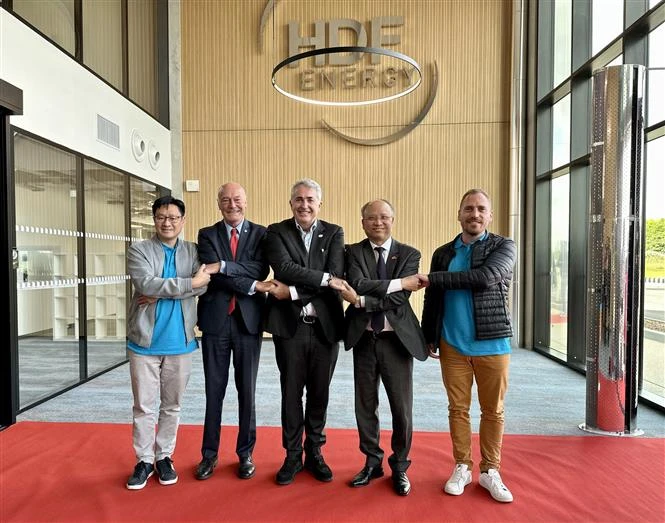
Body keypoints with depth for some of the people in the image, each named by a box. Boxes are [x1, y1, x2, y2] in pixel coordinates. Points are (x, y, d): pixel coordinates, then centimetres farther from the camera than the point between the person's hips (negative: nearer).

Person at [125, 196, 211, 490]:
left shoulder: (193, 252, 5)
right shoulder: (138, 250, -1)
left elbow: (203, 285, -10)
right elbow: (145, 283, -17)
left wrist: (161, 294, -17)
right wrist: (189, 283, -18)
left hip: (179, 341, 2)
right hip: (145, 341, -1)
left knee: (172, 405, 13)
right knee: (143, 406, 8)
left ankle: (164, 457, 30)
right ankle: (144, 460, 26)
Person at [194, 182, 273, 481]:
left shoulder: (260, 234, 3)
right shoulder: (207, 235, 4)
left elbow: (261, 270, -13)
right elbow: (214, 274, -11)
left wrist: (222, 265, -21)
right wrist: (252, 286, -17)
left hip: (249, 320, 0)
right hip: (215, 320, 1)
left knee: (247, 391, 10)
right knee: (214, 391, 11)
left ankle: (245, 453, 27)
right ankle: (209, 454, 28)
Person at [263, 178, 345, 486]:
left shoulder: (334, 233, 4)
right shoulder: (276, 232, 1)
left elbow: (336, 275, -11)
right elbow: (284, 268, -16)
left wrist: (294, 292, -16)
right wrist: (324, 278, -19)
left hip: (325, 325, 1)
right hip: (290, 325, -1)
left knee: (319, 394, 13)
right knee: (291, 394, 11)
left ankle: (314, 454, 32)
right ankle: (292, 457, 28)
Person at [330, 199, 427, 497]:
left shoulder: (409, 254, -1)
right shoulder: (352, 252, 1)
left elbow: (399, 299, -14)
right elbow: (358, 284, -18)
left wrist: (360, 300, -20)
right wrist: (400, 282, -19)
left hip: (397, 339, -1)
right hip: (364, 339, 1)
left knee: (402, 408, 8)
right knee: (365, 405, 13)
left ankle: (399, 466, 32)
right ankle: (372, 462, 35)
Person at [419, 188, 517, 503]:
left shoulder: (504, 247, -2)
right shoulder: (443, 253, 7)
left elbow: (484, 277, -21)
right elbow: (431, 299, 10)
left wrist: (432, 279, -19)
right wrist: (428, 338, 6)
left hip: (492, 344, -2)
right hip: (452, 346, 2)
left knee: (493, 411, 9)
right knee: (457, 409, 10)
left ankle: (490, 471, 26)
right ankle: (462, 467, 26)